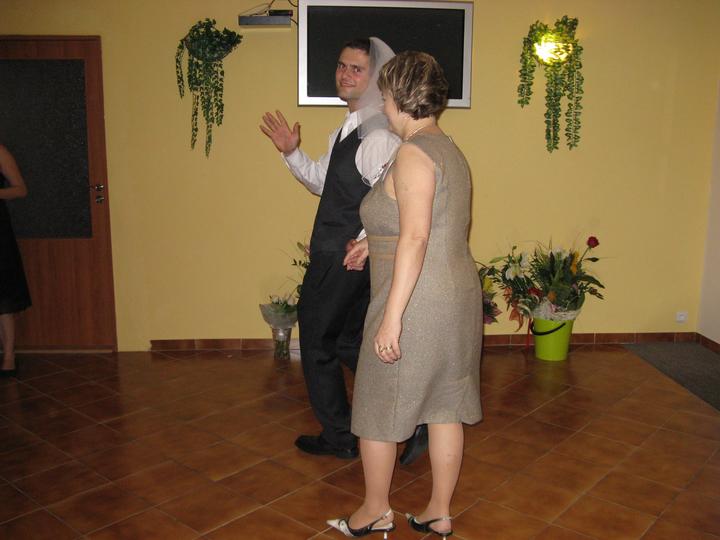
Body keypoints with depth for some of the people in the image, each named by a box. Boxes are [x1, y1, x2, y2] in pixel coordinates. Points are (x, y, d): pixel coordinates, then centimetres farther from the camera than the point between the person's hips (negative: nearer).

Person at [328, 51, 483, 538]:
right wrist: (376, 244, 28)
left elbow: (415, 238, -25)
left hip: (417, 303, -9)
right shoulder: (449, 150, 13)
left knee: (377, 408, 9)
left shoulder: (413, 154, -16)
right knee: (445, 407, 15)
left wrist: (392, 316, -26)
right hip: (459, 294, 9)